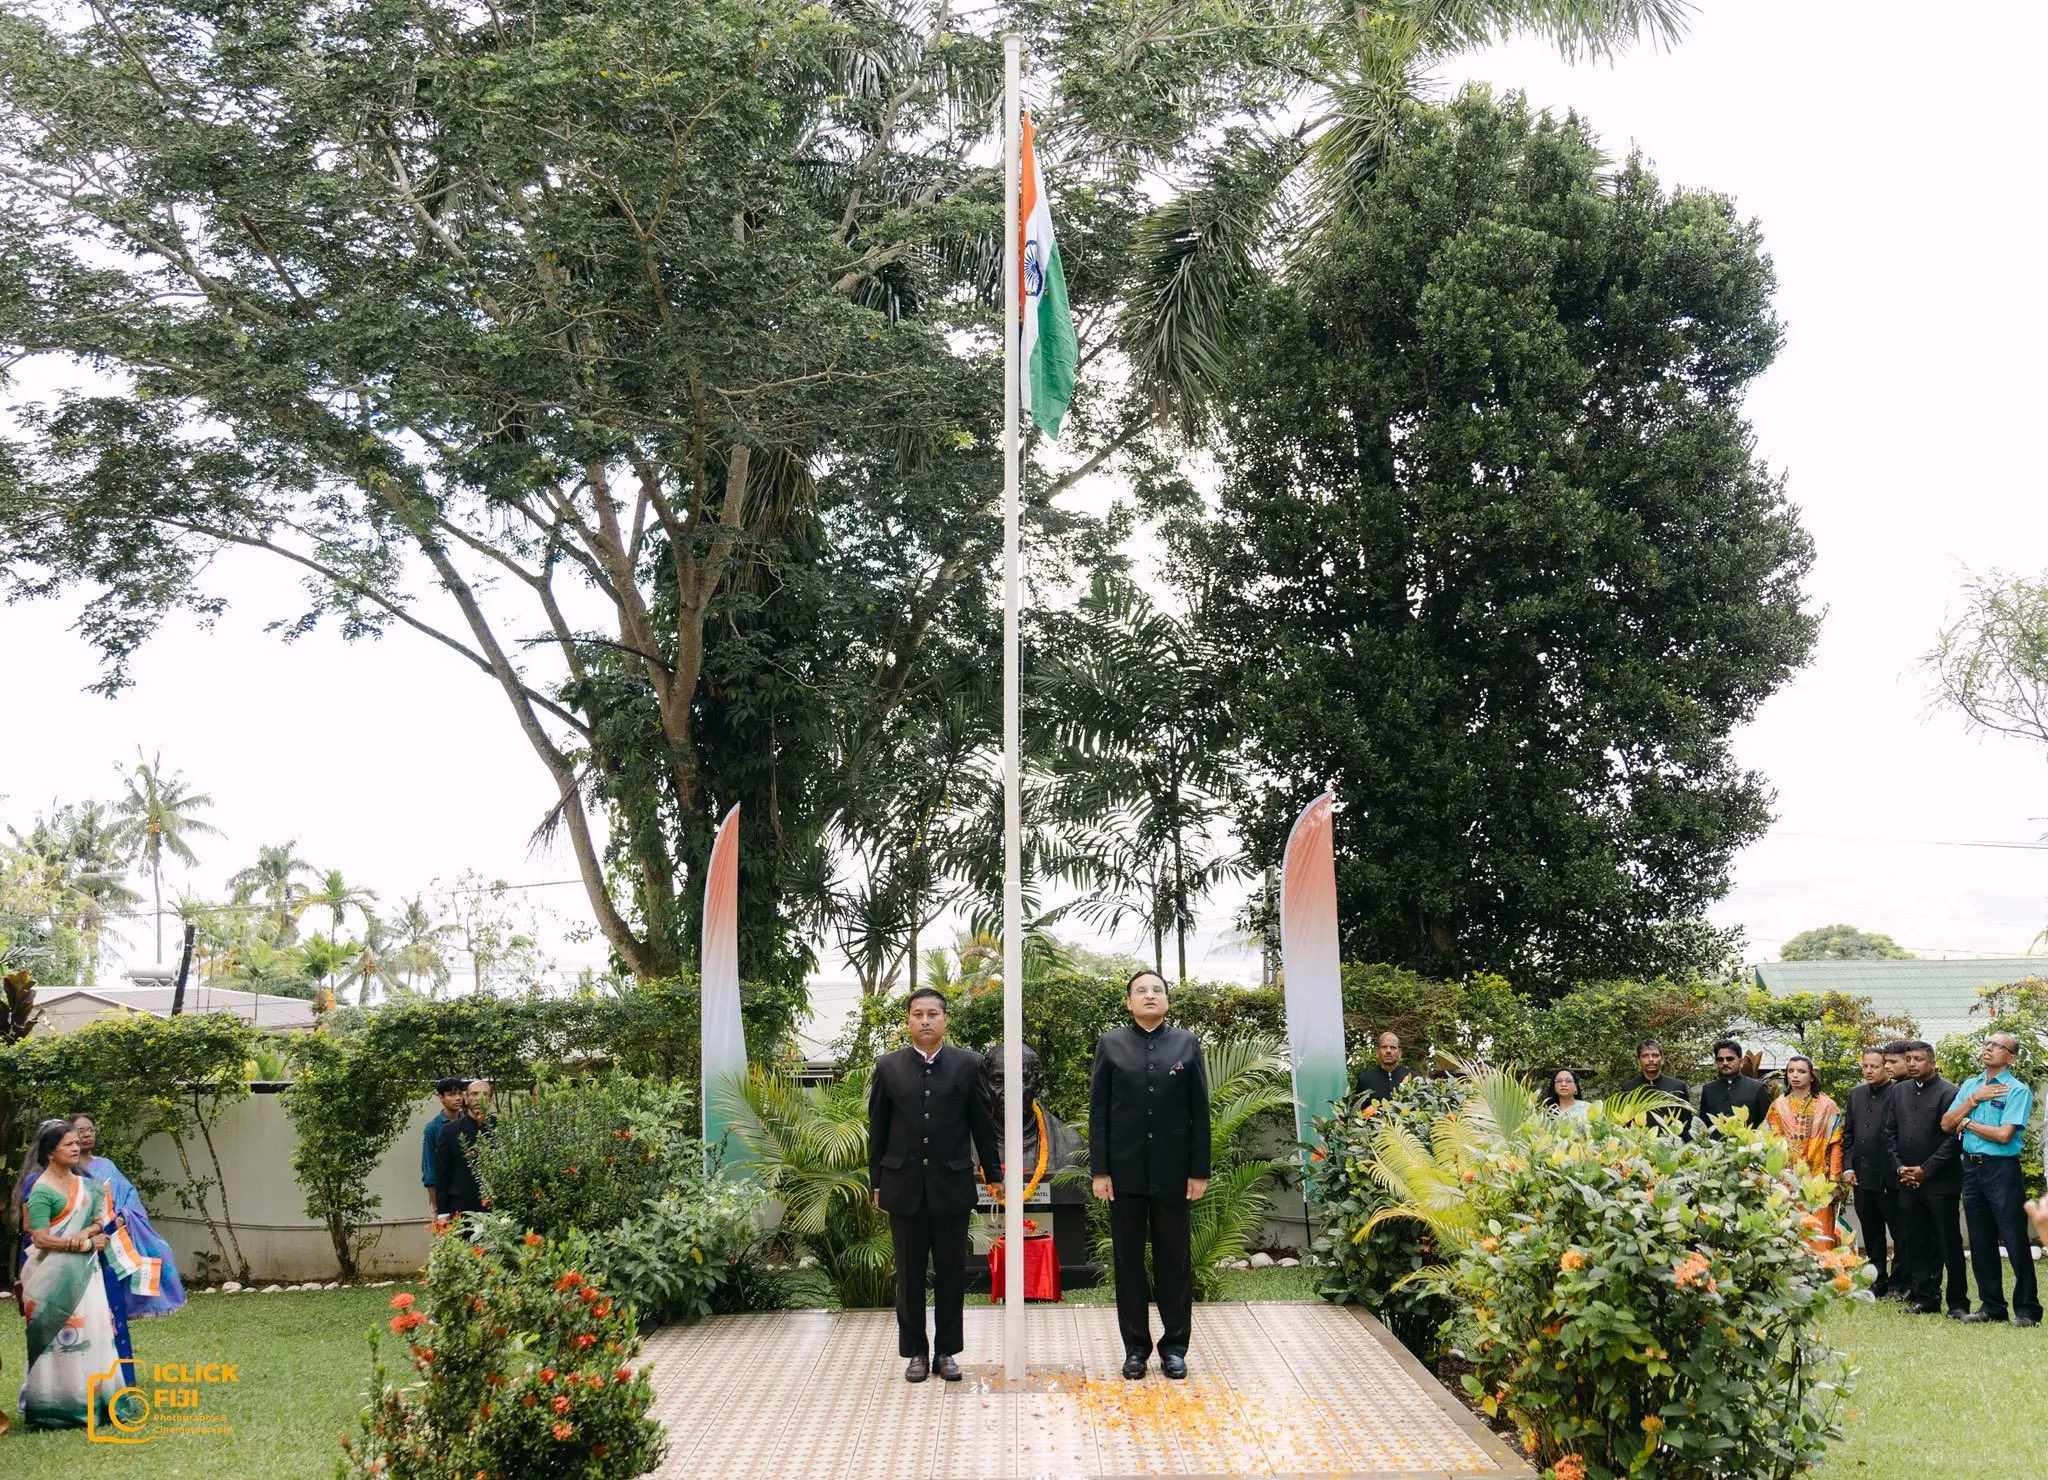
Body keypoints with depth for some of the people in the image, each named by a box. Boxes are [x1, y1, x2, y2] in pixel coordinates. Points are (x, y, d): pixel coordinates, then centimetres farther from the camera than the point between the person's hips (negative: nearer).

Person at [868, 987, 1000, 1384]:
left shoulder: (969, 1065, 1)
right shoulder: (888, 1067, 4)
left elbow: (983, 1124, 5)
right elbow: (877, 1128, 7)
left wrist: (992, 1175, 7)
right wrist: (877, 1182, 7)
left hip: (952, 1186, -1)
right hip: (905, 1187, 1)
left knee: (951, 1273, 6)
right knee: (909, 1275, 7)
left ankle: (946, 1351, 16)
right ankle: (916, 1351, 17)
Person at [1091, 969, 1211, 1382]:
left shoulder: (1187, 1043, 2)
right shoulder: (1111, 1044, 2)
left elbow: (1200, 1111, 2)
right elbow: (1098, 1111, 0)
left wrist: (1200, 1171, -3)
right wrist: (1099, 1170, -5)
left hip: (1172, 1170, 0)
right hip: (1125, 1169, 0)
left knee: (1174, 1259, 7)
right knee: (1128, 1260, 6)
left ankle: (1174, 1345, 16)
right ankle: (1135, 1346, 15)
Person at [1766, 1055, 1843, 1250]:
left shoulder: (1827, 1106, 4)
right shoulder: (1778, 1106, 9)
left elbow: (1835, 1145, 2)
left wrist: (1834, 1180, -6)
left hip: (1818, 1181, -2)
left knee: (1818, 1235, -5)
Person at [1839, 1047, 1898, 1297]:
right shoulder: (1856, 1094, 12)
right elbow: (1847, 1133, 15)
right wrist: (1847, 1167, 6)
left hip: (1889, 1177, -7)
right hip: (1861, 1176, 7)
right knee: (1871, 1233, 13)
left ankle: (1901, 1281, 10)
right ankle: (1878, 1281, 21)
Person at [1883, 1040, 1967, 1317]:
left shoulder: (1949, 1093, -7)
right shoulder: (1898, 1091, 11)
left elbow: (1954, 1138, -11)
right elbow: (1889, 1132, 12)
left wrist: (1925, 1170, -11)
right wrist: (1899, 1167, 0)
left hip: (1940, 1182, -5)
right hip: (1907, 1181, 5)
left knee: (1949, 1243, 0)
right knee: (1915, 1243, 8)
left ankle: (1958, 1301, 6)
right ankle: (1924, 1297, 16)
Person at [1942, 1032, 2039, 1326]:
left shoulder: (2017, 1090, -8)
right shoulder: (1970, 1085, 12)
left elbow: (2003, 1135, -17)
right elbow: (1946, 1123, 5)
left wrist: (1967, 1123, -5)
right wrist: (1975, 1099, -6)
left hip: (2002, 1169, -6)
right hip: (1971, 1168, 6)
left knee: (2015, 1241, -4)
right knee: (1981, 1242, 11)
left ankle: (2027, 1309, 4)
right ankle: (1991, 1305, 20)